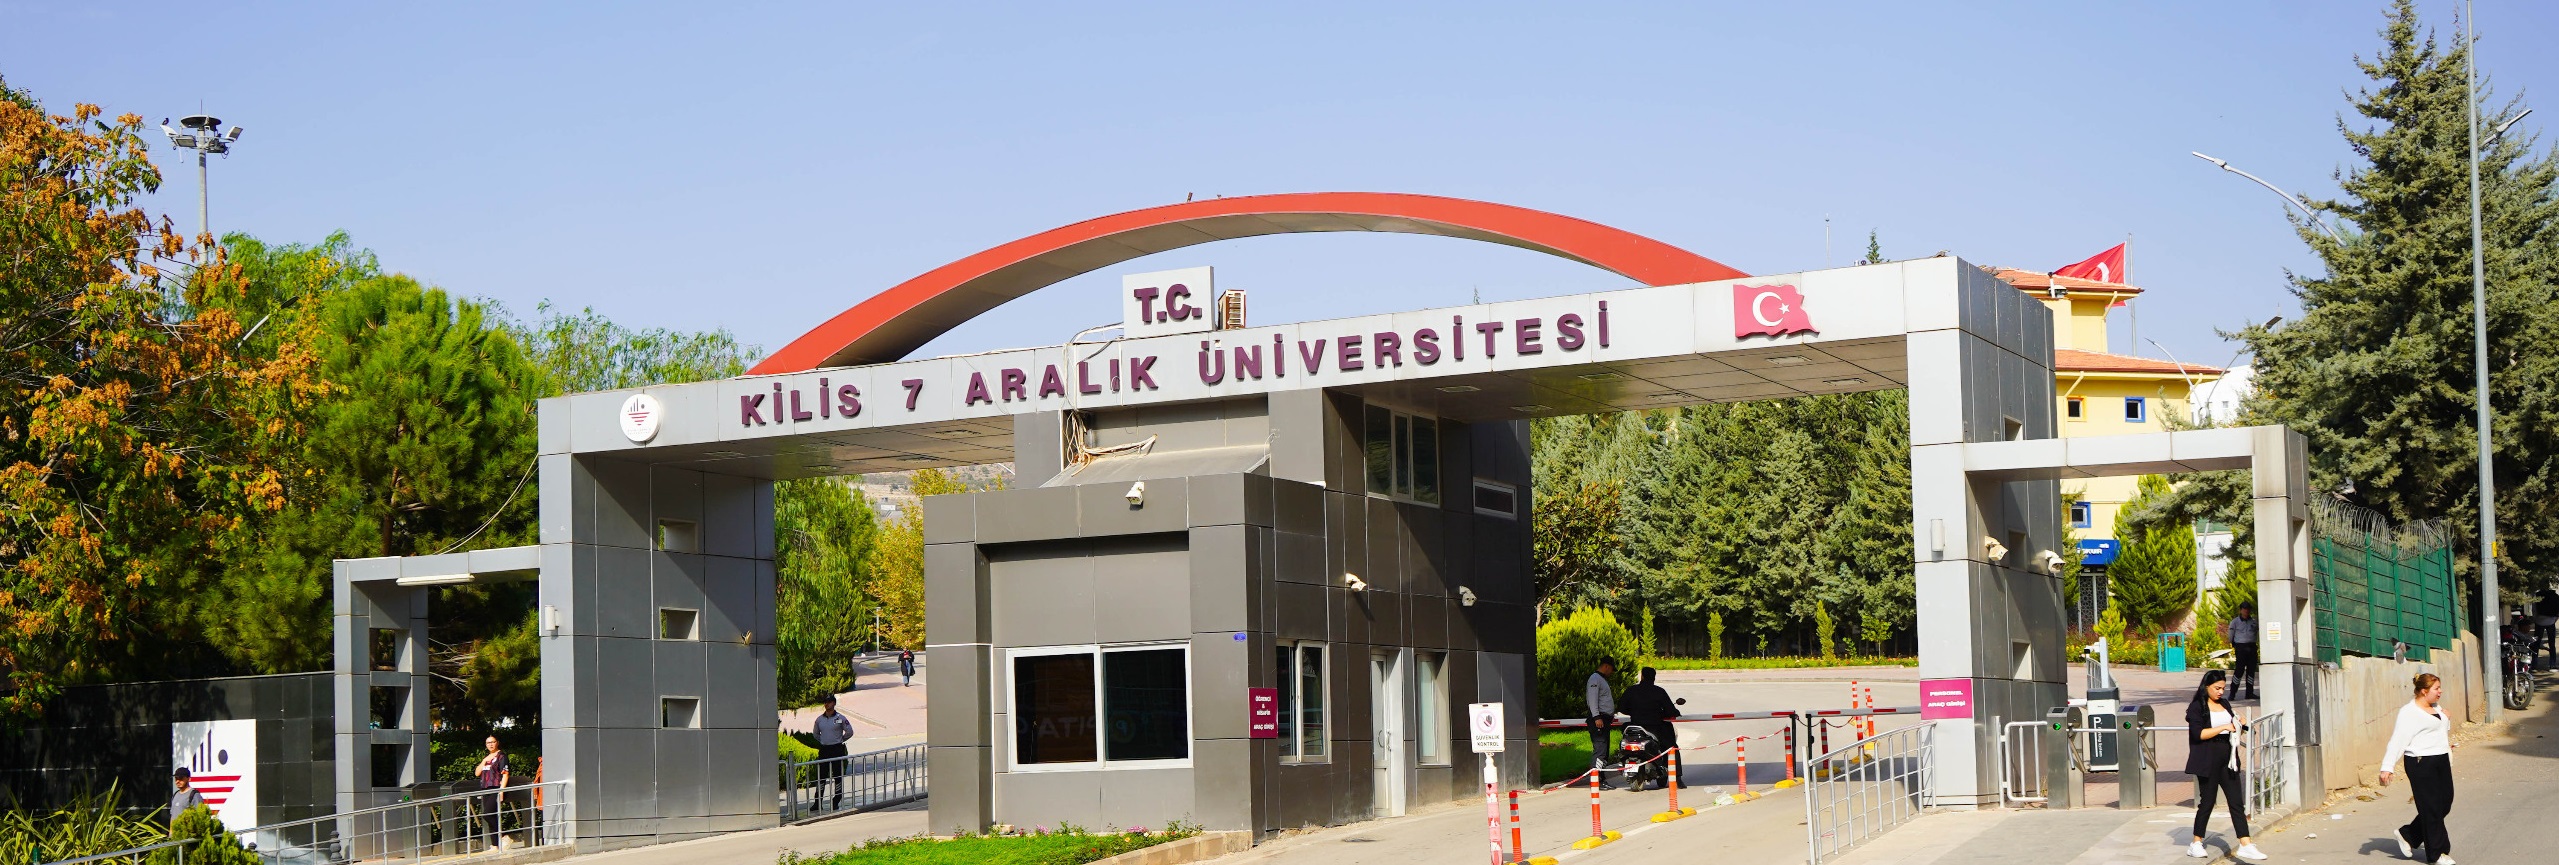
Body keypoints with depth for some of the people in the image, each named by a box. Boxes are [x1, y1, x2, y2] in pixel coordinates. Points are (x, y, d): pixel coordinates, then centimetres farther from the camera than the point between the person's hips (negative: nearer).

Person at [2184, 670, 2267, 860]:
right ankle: (2196, 844, 16)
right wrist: (2224, 727, -20)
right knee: (2207, 802, 2)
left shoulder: (2224, 704, 14)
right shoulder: (2196, 707, -7)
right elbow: (2198, 733, -18)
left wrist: (2240, 722, 5)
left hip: (2227, 760, 6)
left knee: (2237, 802, 0)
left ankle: (2245, 845, -3)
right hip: (2208, 762, -6)